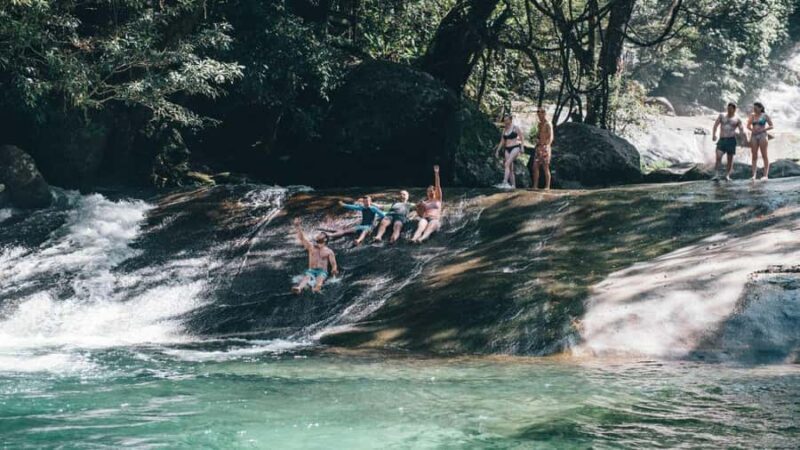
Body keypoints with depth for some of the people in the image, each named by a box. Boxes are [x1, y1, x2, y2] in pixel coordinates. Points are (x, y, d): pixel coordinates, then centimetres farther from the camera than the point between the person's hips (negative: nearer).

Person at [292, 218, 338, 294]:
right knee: (306, 277, -33)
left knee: (320, 278, -37)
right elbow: (302, 238, 12)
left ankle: (317, 288, -71)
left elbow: (333, 264, 5)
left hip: (322, 271, -1)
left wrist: (334, 270, -19)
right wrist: (297, 227, 3)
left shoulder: (329, 251, 12)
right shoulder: (311, 247, 21)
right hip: (311, 270, 1)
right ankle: (299, 288, -64)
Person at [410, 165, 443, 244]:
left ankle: (422, 238, -67)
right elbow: (420, 214, 23)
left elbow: (438, 186, 12)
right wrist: (419, 207, 2)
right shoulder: (424, 202, 27)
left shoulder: (438, 199, 22)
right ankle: (414, 238, -65)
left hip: (435, 219, -2)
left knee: (431, 226, -38)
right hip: (425, 219, 2)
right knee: (421, 226, -34)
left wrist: (436, 173, 3)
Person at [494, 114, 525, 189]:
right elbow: (502, 141, 20)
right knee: (510, 168, 2)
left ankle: (505, 182, -31)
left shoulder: (515, 128, -1)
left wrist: (522, 147, -14)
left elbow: (522, 137, -3)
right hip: (507, 149, 7)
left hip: (515, 148, -7)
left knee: (507, 164, -23)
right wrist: (498, 150, 14)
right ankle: (513, 185, 5)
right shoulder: (504, 130, 15)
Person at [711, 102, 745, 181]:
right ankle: (716, 175, -18)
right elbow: (715, 125, 4)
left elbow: (742, 131, 3)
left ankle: (727, 175, 10)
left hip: (731, 140, 0)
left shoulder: (737, 120, 8)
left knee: (730, 159, 1)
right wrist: (714, 134, -13)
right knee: (718, 156, -16)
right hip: (722, 139, 0)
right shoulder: (722, 116, 12)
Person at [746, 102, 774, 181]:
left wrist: (762, 130, -12)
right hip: (754, 136, 4)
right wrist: (752, 129, -5)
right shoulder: (752, 116, 11)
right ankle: (753, 175, -1)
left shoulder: (765, 116, 0)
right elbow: (748, 126, 16)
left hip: (762, 135, -4)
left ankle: (766, 175, -6)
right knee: (754, 156, 0)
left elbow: (771, 126, 0)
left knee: (764, 155, -4)